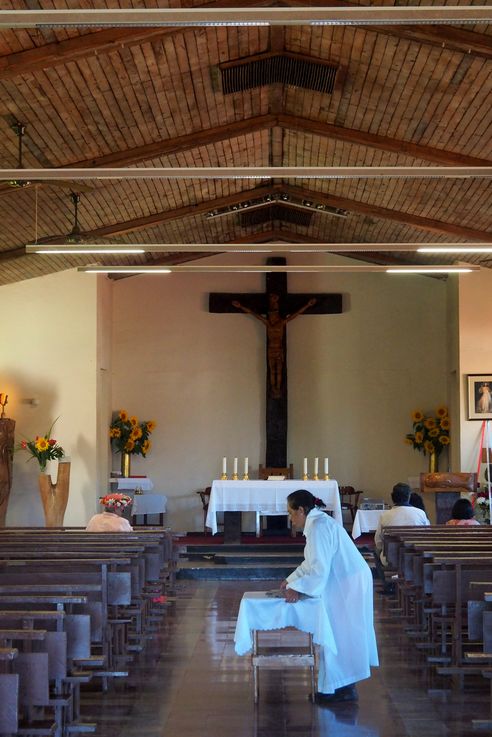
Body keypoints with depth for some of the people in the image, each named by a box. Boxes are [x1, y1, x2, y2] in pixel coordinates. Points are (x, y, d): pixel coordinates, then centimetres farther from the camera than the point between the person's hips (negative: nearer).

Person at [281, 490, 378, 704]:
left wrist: (299, 590, -19)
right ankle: (344, 686, 21)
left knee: (339, 635, -2)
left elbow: (319, 568, -24)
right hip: (347, 584, 10)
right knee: (342, 635, 14)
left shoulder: (318, 527, -19)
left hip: (348, 587, -10)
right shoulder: (319, 523, 13)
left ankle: (342, 689, 5)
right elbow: (312, 562, 22)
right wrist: (291, 581, 19)